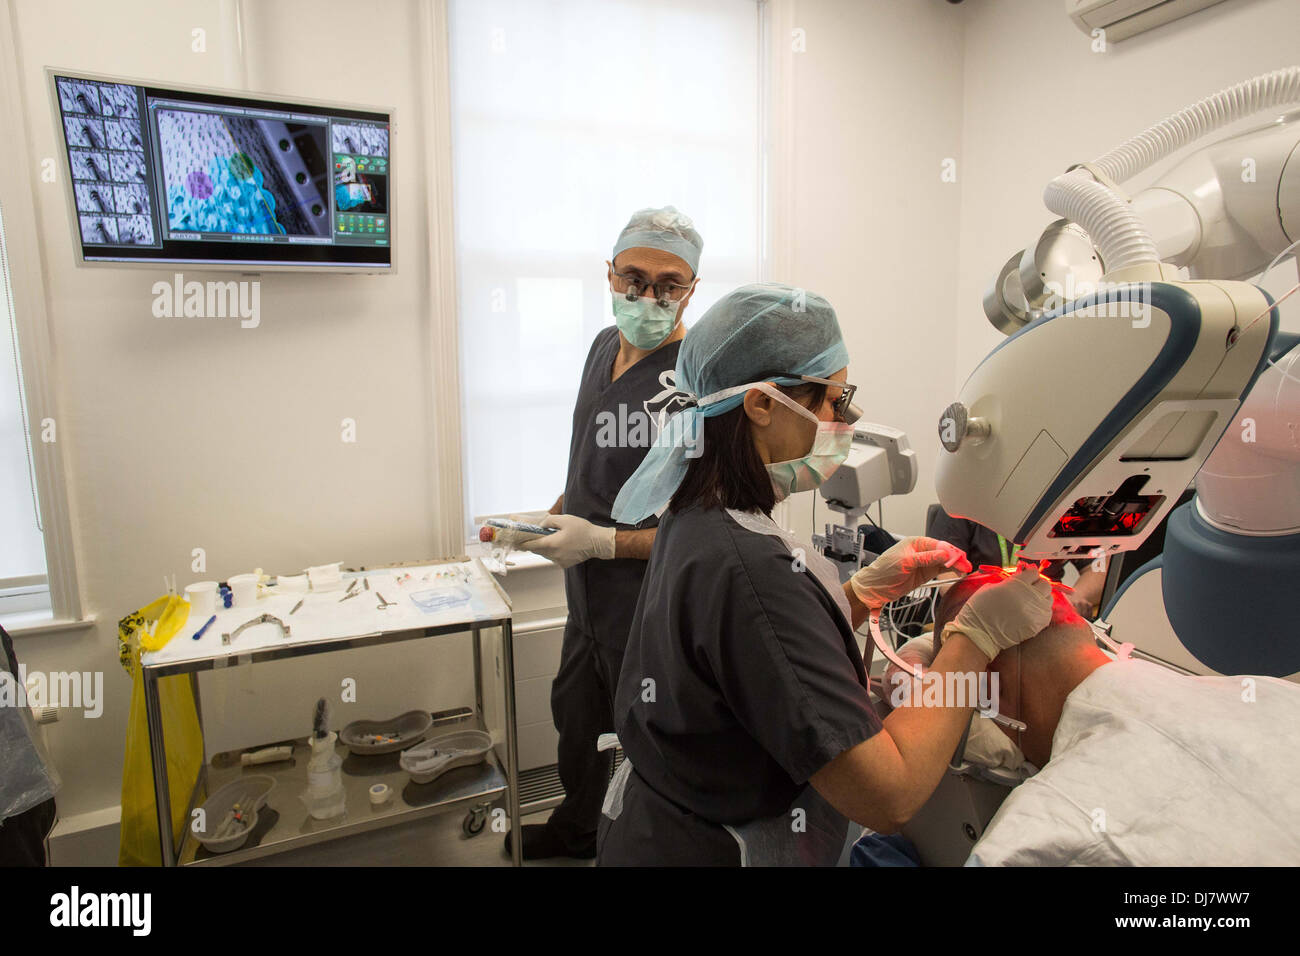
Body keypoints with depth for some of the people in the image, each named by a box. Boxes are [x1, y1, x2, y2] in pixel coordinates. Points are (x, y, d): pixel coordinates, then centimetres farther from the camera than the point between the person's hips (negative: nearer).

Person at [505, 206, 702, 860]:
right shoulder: (606, 345, 3)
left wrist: (600, 541, -24)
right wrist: (552, 516, 2)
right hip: (589, 602, 9)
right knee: (574, 717, 29)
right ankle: (575, 829, 57)